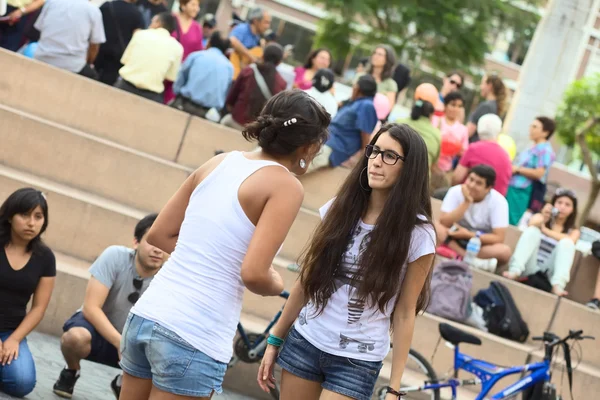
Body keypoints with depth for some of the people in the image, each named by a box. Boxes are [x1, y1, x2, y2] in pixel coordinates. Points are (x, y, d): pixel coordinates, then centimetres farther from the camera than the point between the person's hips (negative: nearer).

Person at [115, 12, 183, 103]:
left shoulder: (140, 34, 4)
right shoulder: (176, 47, 1)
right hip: (151, 95, -1)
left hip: (125, 86, 1)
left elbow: (125, 60, 8)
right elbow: (171, 77, 4)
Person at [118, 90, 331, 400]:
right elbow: (253, 274, -17)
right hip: (195, 339, -7)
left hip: (145, 316, 7)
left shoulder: (219, 163, 11)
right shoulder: (285, 186, -8)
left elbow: (159, 235, 15)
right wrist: (276, 286, 3)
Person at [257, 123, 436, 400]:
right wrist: (275, 341, 9)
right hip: (304, 342, 4)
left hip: (357, 362, -4)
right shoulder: (339, 209, 1)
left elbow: (404, 314, -6)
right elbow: (307, 281, 8)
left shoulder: (417, 234, -10)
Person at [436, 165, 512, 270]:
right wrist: (466, 203, -27)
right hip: (456, 240, 2)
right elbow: (444, 223, -20)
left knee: (504, 251, -32)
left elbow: (499, 238, -18)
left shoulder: (498, 202, -15)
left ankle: (459, 257, -32)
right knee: (434, 225, -28)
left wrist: (469, 234, -24)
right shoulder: (456, 192, -11)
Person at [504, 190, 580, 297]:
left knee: (566, 242, -21)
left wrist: (545, 230, -11)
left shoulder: (573, 231, 16)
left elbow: (569, 241, -9)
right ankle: (515, 271, -40)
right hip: (530, 268, 0)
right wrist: (542, 219, -26)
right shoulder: (540, 217, 15)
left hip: (548, 273, 0)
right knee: (532, 230, -19)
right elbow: (532, 223, -9)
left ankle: (558, 285, -42)